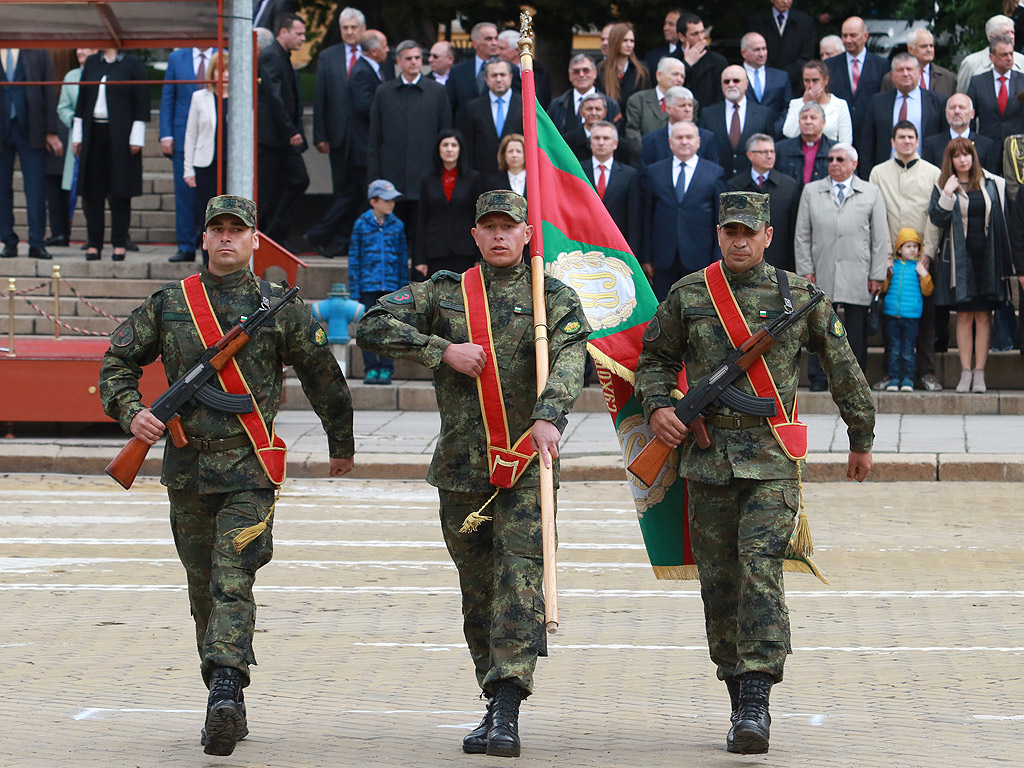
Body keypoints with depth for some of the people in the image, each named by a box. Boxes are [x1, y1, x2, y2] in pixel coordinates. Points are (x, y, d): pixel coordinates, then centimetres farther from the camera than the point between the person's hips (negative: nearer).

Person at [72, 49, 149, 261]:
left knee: (120, 190, -1)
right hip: (94, 132, 4)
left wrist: (137, 138, -9)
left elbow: (141, 101, -3)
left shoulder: (133, 64, -1)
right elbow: (82, 100, 15)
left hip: (120, 136, -4)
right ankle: (94, 243, 9)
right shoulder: (91, 63, 12)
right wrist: (77, 135, 11)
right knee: (92, 190, 3)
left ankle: (120, 244, 6)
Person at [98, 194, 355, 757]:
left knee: (232, 581, -18)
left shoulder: (279, 307, 1)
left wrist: (341, 444, 21)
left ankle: (226, 687, -29)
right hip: (187, 466, 3)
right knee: (204, 589, 10)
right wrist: (131, 412, -5)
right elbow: (118, 361, 14)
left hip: (249, 468, -3)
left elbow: (323, 376, 12)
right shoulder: (168, 304, 7)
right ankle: (226, 703, 19)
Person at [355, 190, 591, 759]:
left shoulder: (554, 297, 3)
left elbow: (570, 358, -14)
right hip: (461, 466, 3)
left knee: (520, 578, -15)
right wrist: (443, 350, -9)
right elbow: (372, 327, 3)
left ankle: (507, 714, -22)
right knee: (477, 589, 8)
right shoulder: (445, 292, 10)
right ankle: (498, 705, 20)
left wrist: (549, 417, -33)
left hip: (527, 463, -3)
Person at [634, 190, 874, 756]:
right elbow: (655, 357, 19)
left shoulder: (798, 296, 4)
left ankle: (756, 701, -19)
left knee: (759, 569, -17)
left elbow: (843, 369, 14)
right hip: (707, 459, 2)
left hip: (773, 461, -2)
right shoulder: (688, 295, 7)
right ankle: (743, 707, 15)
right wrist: (656, 406, -1)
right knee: (718, 582, 4)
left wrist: (861, 439, 20)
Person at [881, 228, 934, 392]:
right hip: (892, 314, 2)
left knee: (908, 350, 1)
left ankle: (908, 379, 8)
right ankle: (894, 379, 10)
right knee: (894, 349, 5)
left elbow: (927, 291, 2)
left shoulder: (919, 266, 3)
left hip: (911, 315, -2)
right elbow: (883, 288, 9)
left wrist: (923, 274, -11)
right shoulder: (892, 265, 7)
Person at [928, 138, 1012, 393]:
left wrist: (1002, 255, 3)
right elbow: (937, 219, -5)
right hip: (959, 258, 0)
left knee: (983, 315, 0)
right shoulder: (943, 187, 4)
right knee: (964, 315, 0)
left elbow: (1001, 219, 9)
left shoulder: (992, 184, 6)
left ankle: (979, 373, 2)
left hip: (986, 257, 0)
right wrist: (947, 195, -17)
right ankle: (966, 373, 3)